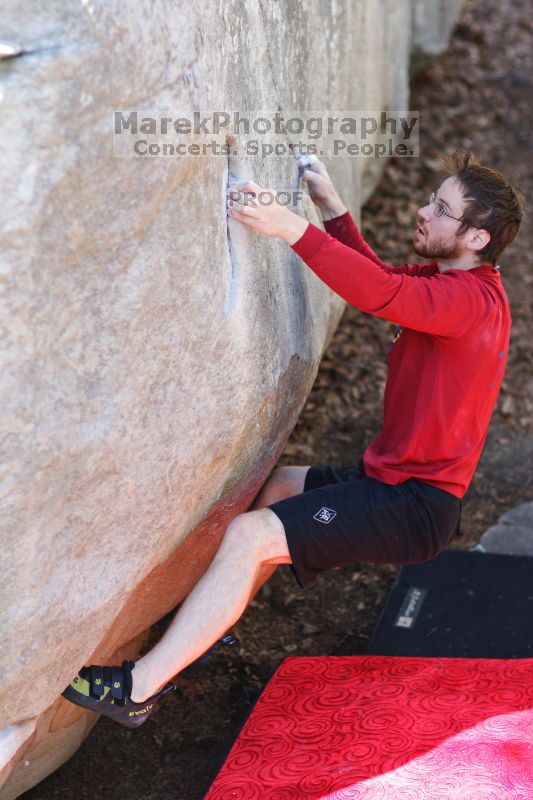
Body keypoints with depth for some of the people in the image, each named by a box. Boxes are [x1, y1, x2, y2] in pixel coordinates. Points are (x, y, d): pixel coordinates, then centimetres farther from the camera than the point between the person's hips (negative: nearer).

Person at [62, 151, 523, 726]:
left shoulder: (468, 299, -21)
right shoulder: (455, 285, 11)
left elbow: (379, 294, -35)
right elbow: (383, 280, 21)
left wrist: (291, 227, -36)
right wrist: (330, 206, 12)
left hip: (415, 506, -11)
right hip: (395, 479, 11)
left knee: (249, 535, -20)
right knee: (276, 485, 27)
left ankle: (136, 688, -14)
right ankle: (210, 630, 34)